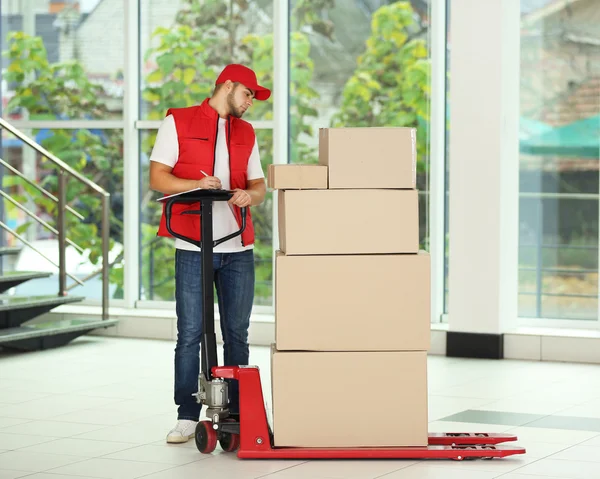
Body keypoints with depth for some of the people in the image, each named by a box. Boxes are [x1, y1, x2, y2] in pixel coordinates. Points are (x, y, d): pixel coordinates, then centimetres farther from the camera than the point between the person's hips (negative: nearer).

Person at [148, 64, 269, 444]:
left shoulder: (247, 133, 18)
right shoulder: (178, 122, 4)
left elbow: (259, 184, 15)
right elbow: (157, 177, -2)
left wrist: (250, 194, -9)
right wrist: (196, 184, -19)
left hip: (239, 247, 4)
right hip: (193, 246, -4)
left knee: (237, 334, 7)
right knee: (190, 334, -2)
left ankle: (237, 414, 13)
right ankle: (187, 417, 3)